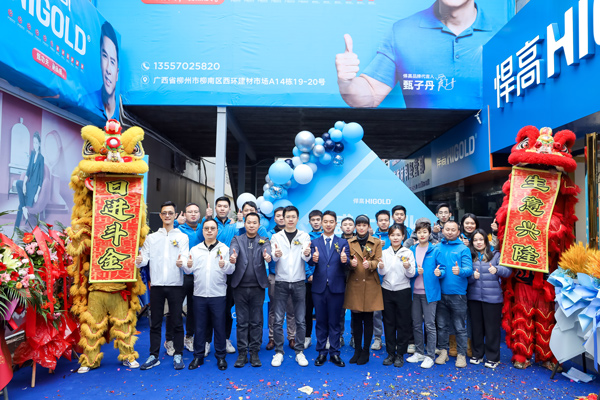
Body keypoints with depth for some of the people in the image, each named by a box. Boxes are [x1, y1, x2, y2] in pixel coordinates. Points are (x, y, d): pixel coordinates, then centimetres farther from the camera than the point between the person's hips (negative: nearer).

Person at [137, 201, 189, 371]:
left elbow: (185, 258, -5)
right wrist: (139, 261, -21)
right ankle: (154, 356, 18)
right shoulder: (151, 237, 12)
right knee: (155, 323, 8)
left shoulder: (182, 237, 7)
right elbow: (145, 256, 2)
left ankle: (178, 355, 15)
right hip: (157, 285, 2)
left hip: (175, 285, -1)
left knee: (177, 322, 4)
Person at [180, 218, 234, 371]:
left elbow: (232, 269, -4)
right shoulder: (195, 249, 10)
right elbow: (189, 270, 4)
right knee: (199, 326, 10)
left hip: (218, 295, -2)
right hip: (199, 294, 2)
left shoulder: (224, 249, 4)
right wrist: (187, 265, -18)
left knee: (219, 326, 4)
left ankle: (221, 356, 18)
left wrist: (225, 265, -25)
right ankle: (198, 356, 23)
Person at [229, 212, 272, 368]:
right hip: (240, 286, 0)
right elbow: (233, 250, -15)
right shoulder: (237, 239, 6)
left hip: (257, 287, 0)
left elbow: (267, 250, -16)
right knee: (241, 321, 6)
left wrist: (267, 256, -40)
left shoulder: (264, 240, 6)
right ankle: (242, 353, 16)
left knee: (256, 321, 6)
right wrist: (232, 257, -39)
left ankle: (254, 352, 18)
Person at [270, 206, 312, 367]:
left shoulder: (304, 236, 5)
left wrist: (307, 254, -31)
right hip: (281, 282, 0)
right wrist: (276, 255, -26)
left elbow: (305, 258, -7)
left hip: (298, 282, 0)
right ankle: (278, 352, 14)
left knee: (300, 320, 5)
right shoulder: (276, 237, 6)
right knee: (278, 319, 2)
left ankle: (299, 352, 18)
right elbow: (273, 258, -2)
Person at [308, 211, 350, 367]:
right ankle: (321, 352, 20)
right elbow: (311, 263, -5)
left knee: (334, 322, 7)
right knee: (321, 321, 9)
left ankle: (334, 353, 18)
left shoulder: (343, 243, 5)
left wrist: (344, 261, -26)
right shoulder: (314, 242, 7)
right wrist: (314, 259, -28)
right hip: (319, 287, 1)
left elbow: (346, 266, -4)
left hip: (336, 287, -1)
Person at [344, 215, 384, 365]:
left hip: (370, 284, -1)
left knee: (368, 319, 2)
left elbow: (378, 261, -2)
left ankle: (365, 351, 14)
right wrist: (351, 263, -16)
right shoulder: (350, 243, 11)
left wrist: (370, 264, -23)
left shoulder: (376, 242, 6)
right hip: (354, 284, 2)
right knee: (356, 318, 5)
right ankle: (357, 350, 18)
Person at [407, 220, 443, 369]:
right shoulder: (412, 250, 8)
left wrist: (439, 273, -25)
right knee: (416, 324, 12)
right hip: (415, 291, 4)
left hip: (429, 292, -4)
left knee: (429, 325, -1)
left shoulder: (435, 250, -3)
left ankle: (430, 356, 10)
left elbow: (443, 269, -4)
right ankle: (419, 352, 27)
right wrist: (416, 272, -12)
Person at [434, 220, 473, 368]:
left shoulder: (463, 249, -1)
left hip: (457, 293, -3)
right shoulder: (437, 248, 9)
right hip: (441, 293, 3)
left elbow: (469, 269, -10)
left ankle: (461, 354, 17)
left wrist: (460, 271, -31)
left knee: (460, 327, 5)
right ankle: (443, 351, 24)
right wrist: (435, 272, -9)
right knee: (442, 325, 12)